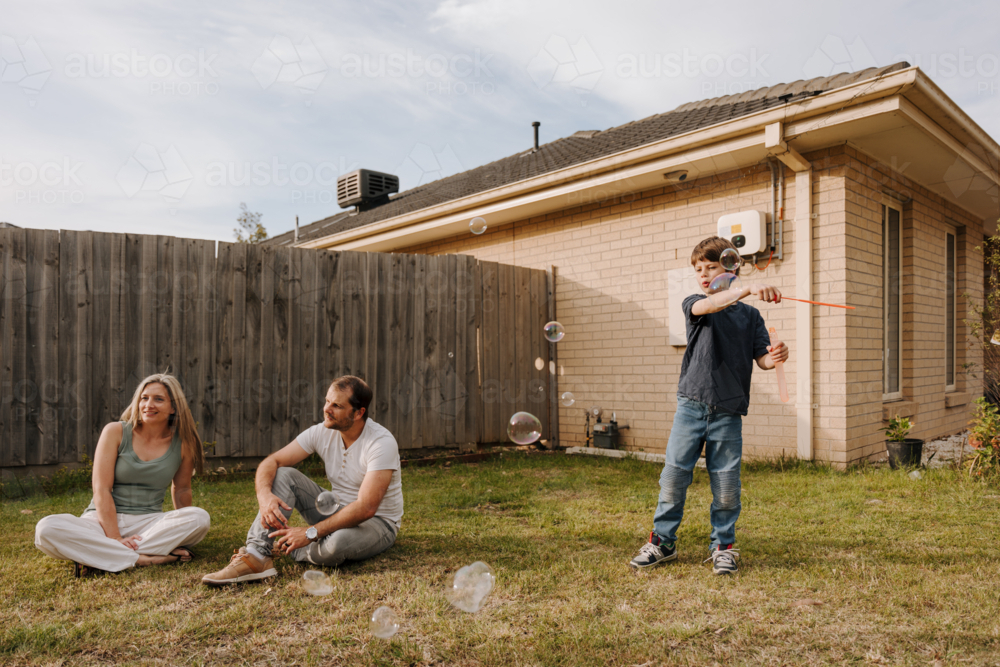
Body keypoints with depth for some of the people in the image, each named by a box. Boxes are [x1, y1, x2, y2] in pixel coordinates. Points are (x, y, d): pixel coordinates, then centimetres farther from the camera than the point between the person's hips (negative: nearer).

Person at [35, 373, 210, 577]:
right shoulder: (115, 432, -3)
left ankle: (92, 555, -25)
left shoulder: (182, 443, 0)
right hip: (104, 521, 0)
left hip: (149, 522, 1)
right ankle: (144, 559, -31)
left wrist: (182, 531, 17)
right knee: (46, 529, -29)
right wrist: (115, 538, -17)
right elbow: (101, 490, -8)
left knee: (200, 517, -30)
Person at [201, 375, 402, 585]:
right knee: (283, 475, -13)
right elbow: (271, 461, -8)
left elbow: (366, 508, -32)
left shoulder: (381, 443, -25)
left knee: (339, 542, -40)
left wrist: (310, 533, -33)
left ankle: (286, 548, -6)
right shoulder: (322, 432, -7)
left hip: (377, 522, -5)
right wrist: (265, 495, -31)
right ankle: (256, 555, -24)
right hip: (336, 511, 5)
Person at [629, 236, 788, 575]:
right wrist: (747, 289, -32)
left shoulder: (750, 315, 12)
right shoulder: (694, 304, 7)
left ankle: (723, 546, 22)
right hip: (691, 404, -1)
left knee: (726, 481, 3)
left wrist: (775, 357, -17)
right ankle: (663, 540, 17)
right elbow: (708, 306, -18)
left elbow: (761, 359, 7)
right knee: (674, 474, 1)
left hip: (728, 410, 1)